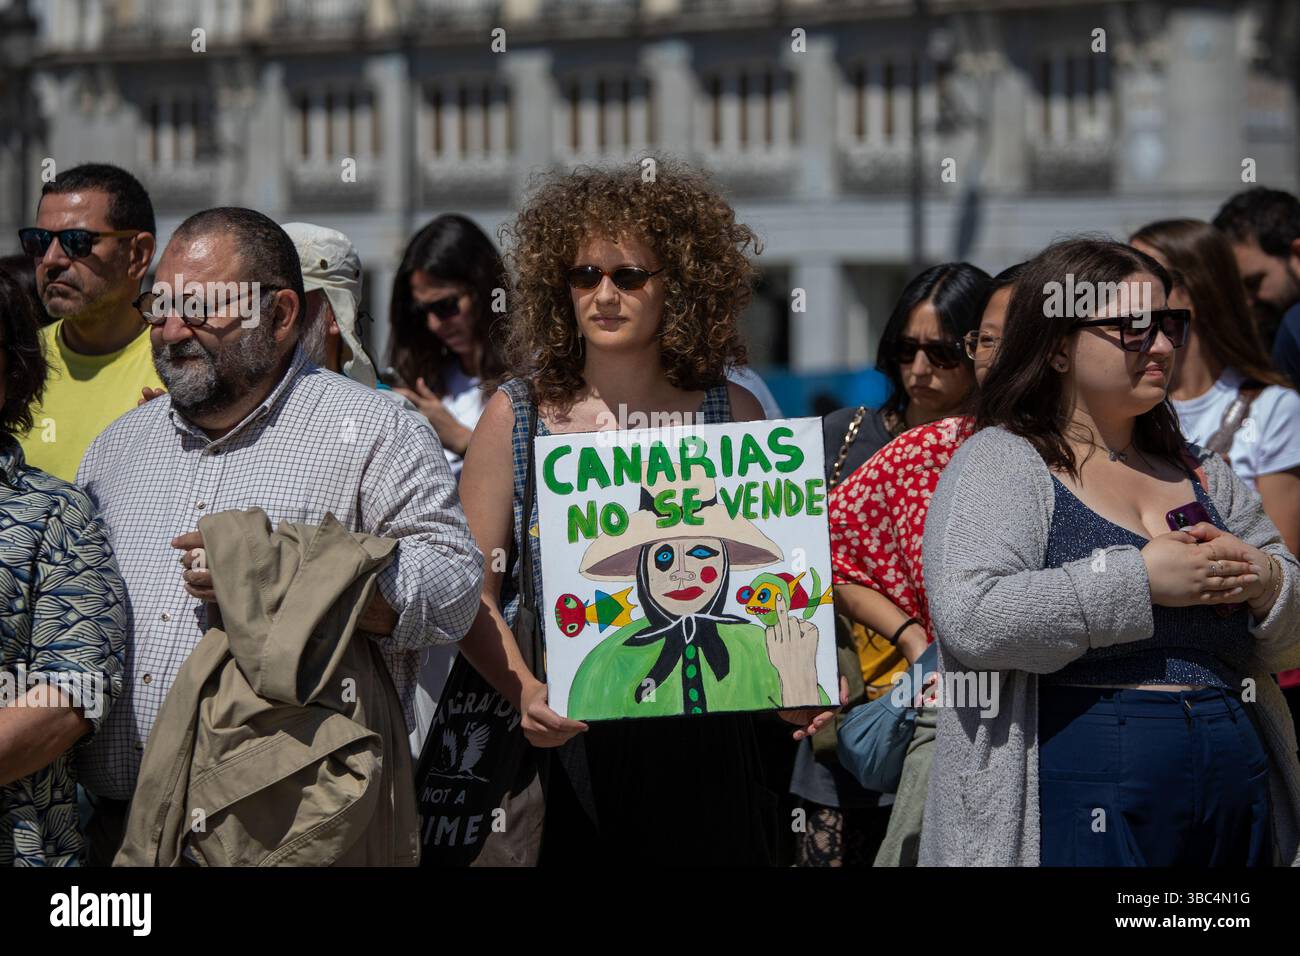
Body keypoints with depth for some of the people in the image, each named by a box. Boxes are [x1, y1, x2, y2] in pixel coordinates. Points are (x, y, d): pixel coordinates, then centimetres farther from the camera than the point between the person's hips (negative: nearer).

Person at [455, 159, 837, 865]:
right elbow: (471, 591, 0)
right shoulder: (517, 415, 1)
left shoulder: (732, 414, 4)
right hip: (570, 747, -1)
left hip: (704, 751, 1)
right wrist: (524, 693, -17)